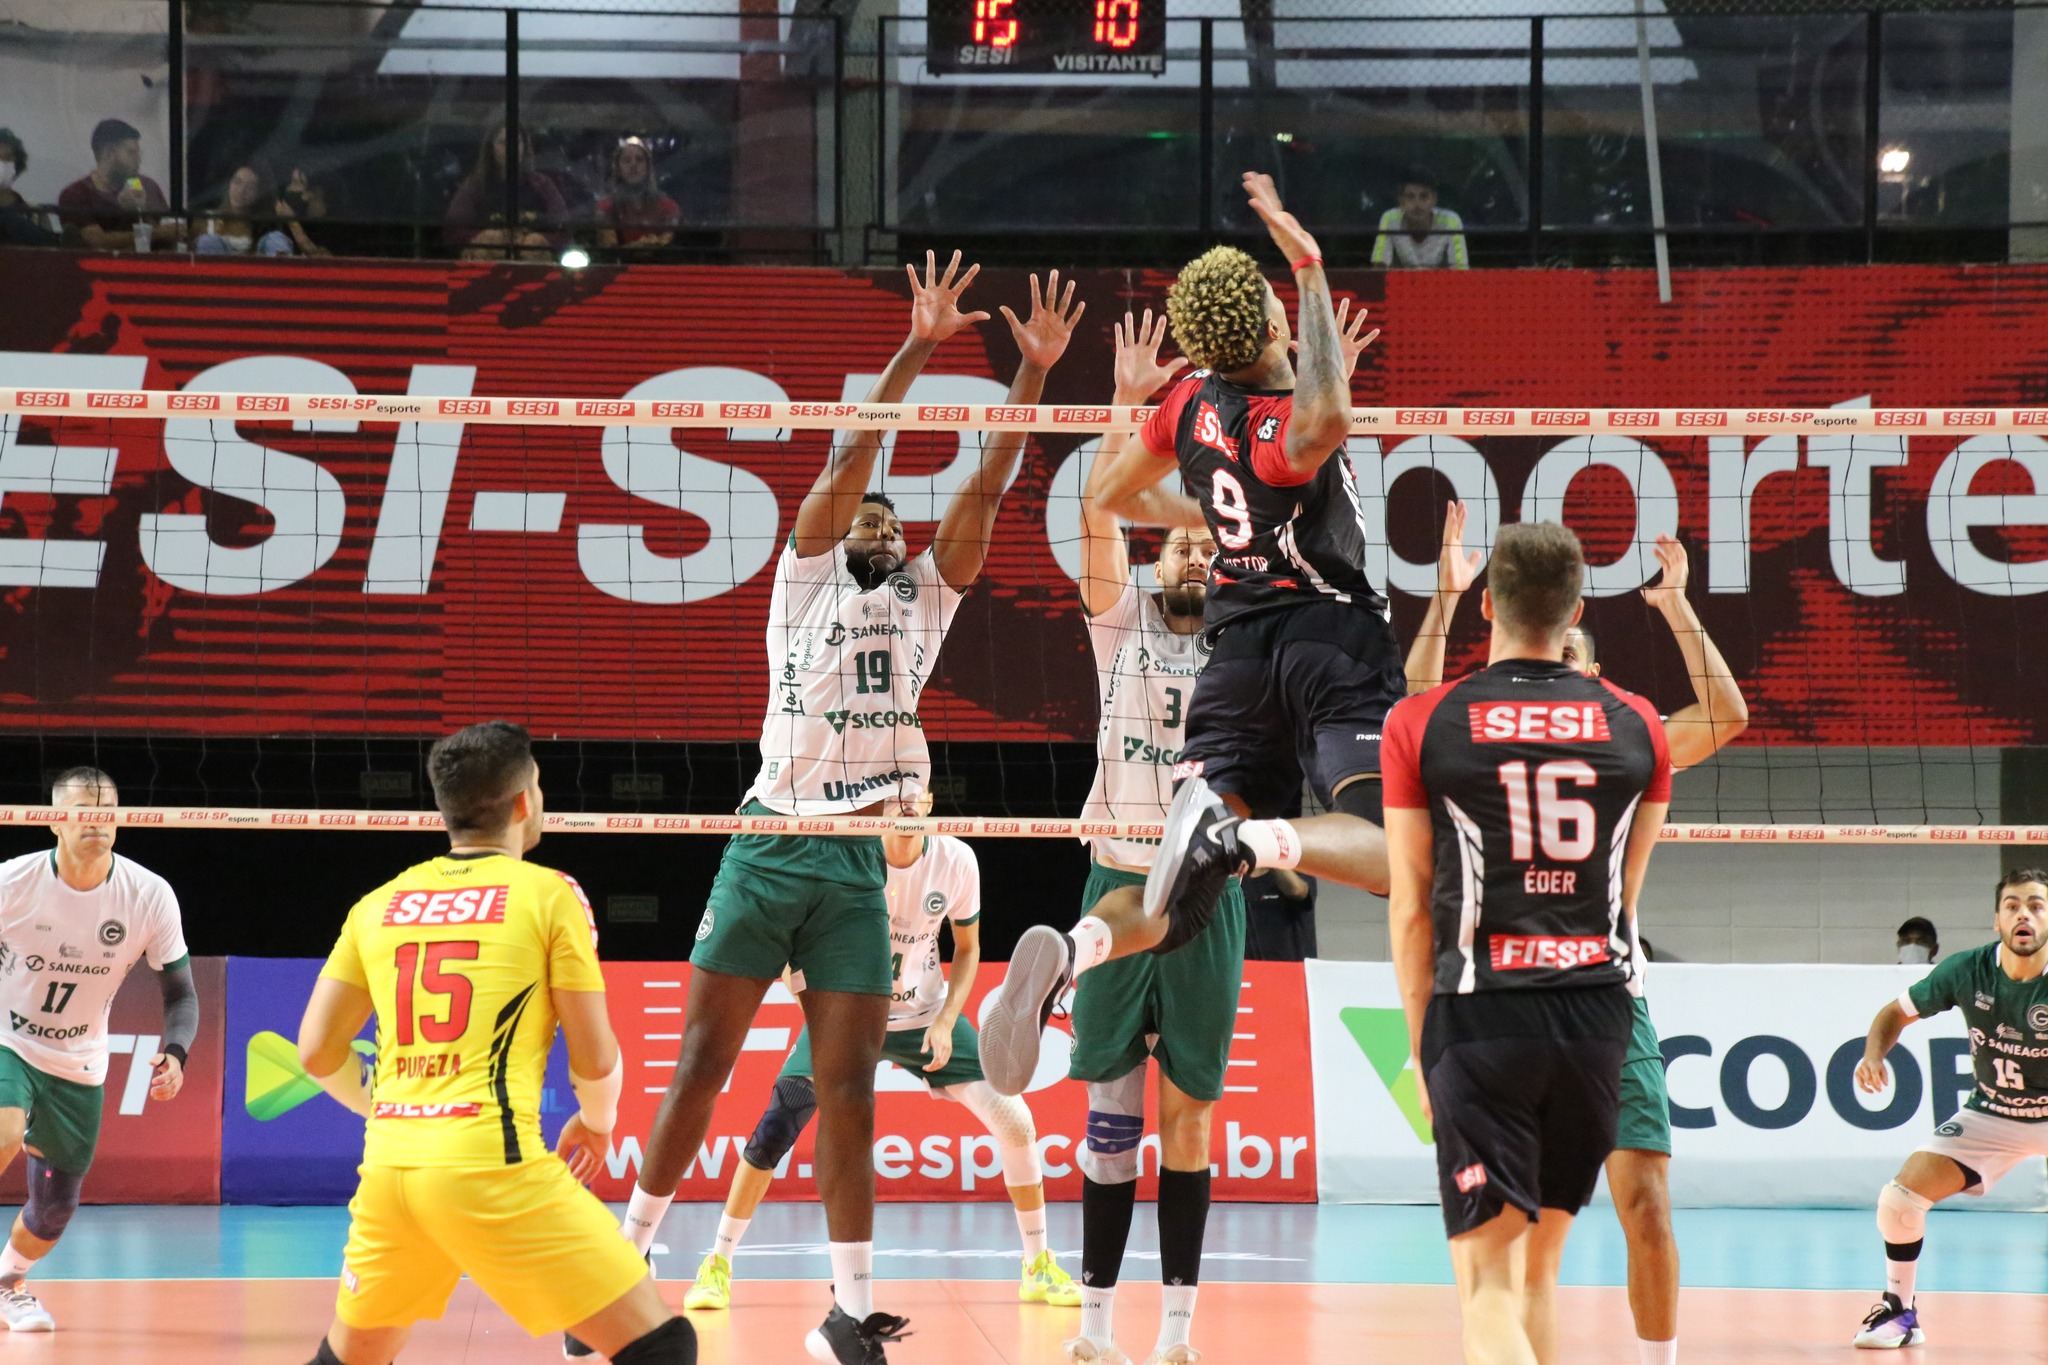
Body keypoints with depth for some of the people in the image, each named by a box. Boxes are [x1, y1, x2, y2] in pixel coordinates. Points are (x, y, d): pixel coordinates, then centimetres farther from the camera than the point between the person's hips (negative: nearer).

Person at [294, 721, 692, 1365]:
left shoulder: (378, 906, 14)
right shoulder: (549, 895, 2)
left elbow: (316, 1052, 14)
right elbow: (594, 1058, 4)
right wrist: (597, 1121, 26)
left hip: (388, 1165, 6)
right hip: (491, 1168, -5)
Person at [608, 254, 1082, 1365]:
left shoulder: (924, 598, 15)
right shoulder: (805, 582, 8)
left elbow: (987, 491, 7)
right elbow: (846, 462, -3)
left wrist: (1035, 373, -2)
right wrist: (914, 352, -11)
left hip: (858, 868, 3)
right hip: (768, 851, -3)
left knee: (849, 1093, 1)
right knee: (702, 1064, -2)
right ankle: (626, 1255, 7)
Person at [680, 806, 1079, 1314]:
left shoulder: (956, 861, -12)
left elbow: (967, 948, 4)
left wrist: (945, 1022, -9)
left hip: (927, 1015, 2)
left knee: (1013, 1119, -10)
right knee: (776, 1128, -19)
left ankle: (1040, 1266, 9)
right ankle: (718, 1262, -2)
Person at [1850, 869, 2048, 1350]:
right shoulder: (1968, 971, -15)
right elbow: (1898, 1012, 0)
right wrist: (1874, 1053, -19)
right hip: (1990, 1114, 3)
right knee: (1898, 1199, -10)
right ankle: (1900, 1313, 12)